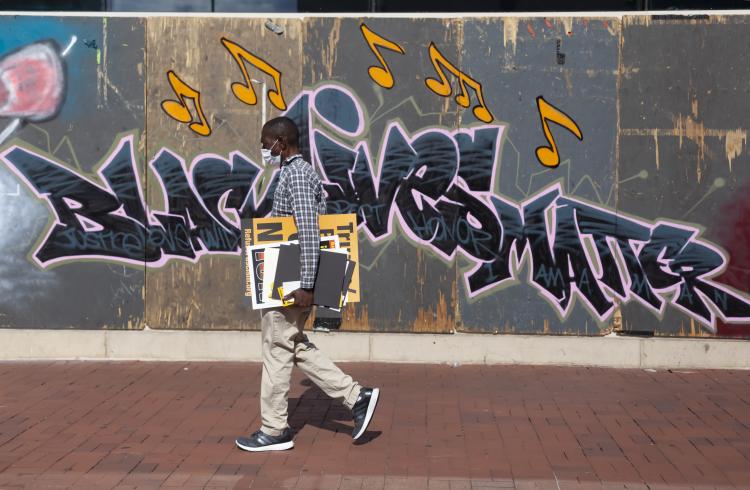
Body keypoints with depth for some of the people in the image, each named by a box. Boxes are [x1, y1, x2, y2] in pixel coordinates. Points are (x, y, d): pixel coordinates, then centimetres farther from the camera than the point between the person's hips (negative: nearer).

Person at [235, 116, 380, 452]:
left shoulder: (294, 175, -15)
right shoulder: (304, 171, 16)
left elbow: (309, 232, -24)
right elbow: (320, 225, 21)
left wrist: (306, 286, -26)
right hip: (294, 278, 10)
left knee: (277, 349, 0)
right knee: (295, 346, 16)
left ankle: (274, 430, 12)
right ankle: (356, 396, 14)